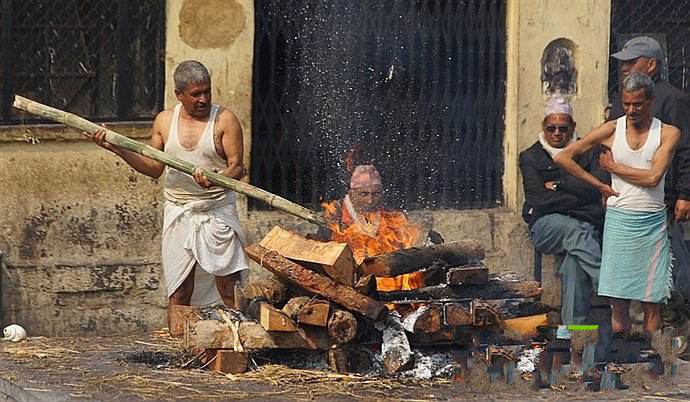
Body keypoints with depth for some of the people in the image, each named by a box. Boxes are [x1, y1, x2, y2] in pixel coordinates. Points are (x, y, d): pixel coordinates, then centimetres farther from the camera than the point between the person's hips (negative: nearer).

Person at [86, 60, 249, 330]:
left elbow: (236, 166, -9)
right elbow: (154, 168, 11)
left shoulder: (224, 120, -3)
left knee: (229, 289, -8)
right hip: (179, 213, 3)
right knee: (178, 292, 4)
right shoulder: (165, 121, 9)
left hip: (218, 213, -3)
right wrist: (118, 150, -1)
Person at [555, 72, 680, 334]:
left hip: (653, 223, 0)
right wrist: (600, 186, 2)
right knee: (618, 300, -3)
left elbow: (653, 177, -12)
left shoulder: (668, 134, 1)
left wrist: (613, 167, -3)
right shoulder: (612, 130, 3)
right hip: (619, 221, 0)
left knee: (651, 302, -1)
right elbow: (563, 158, 4)